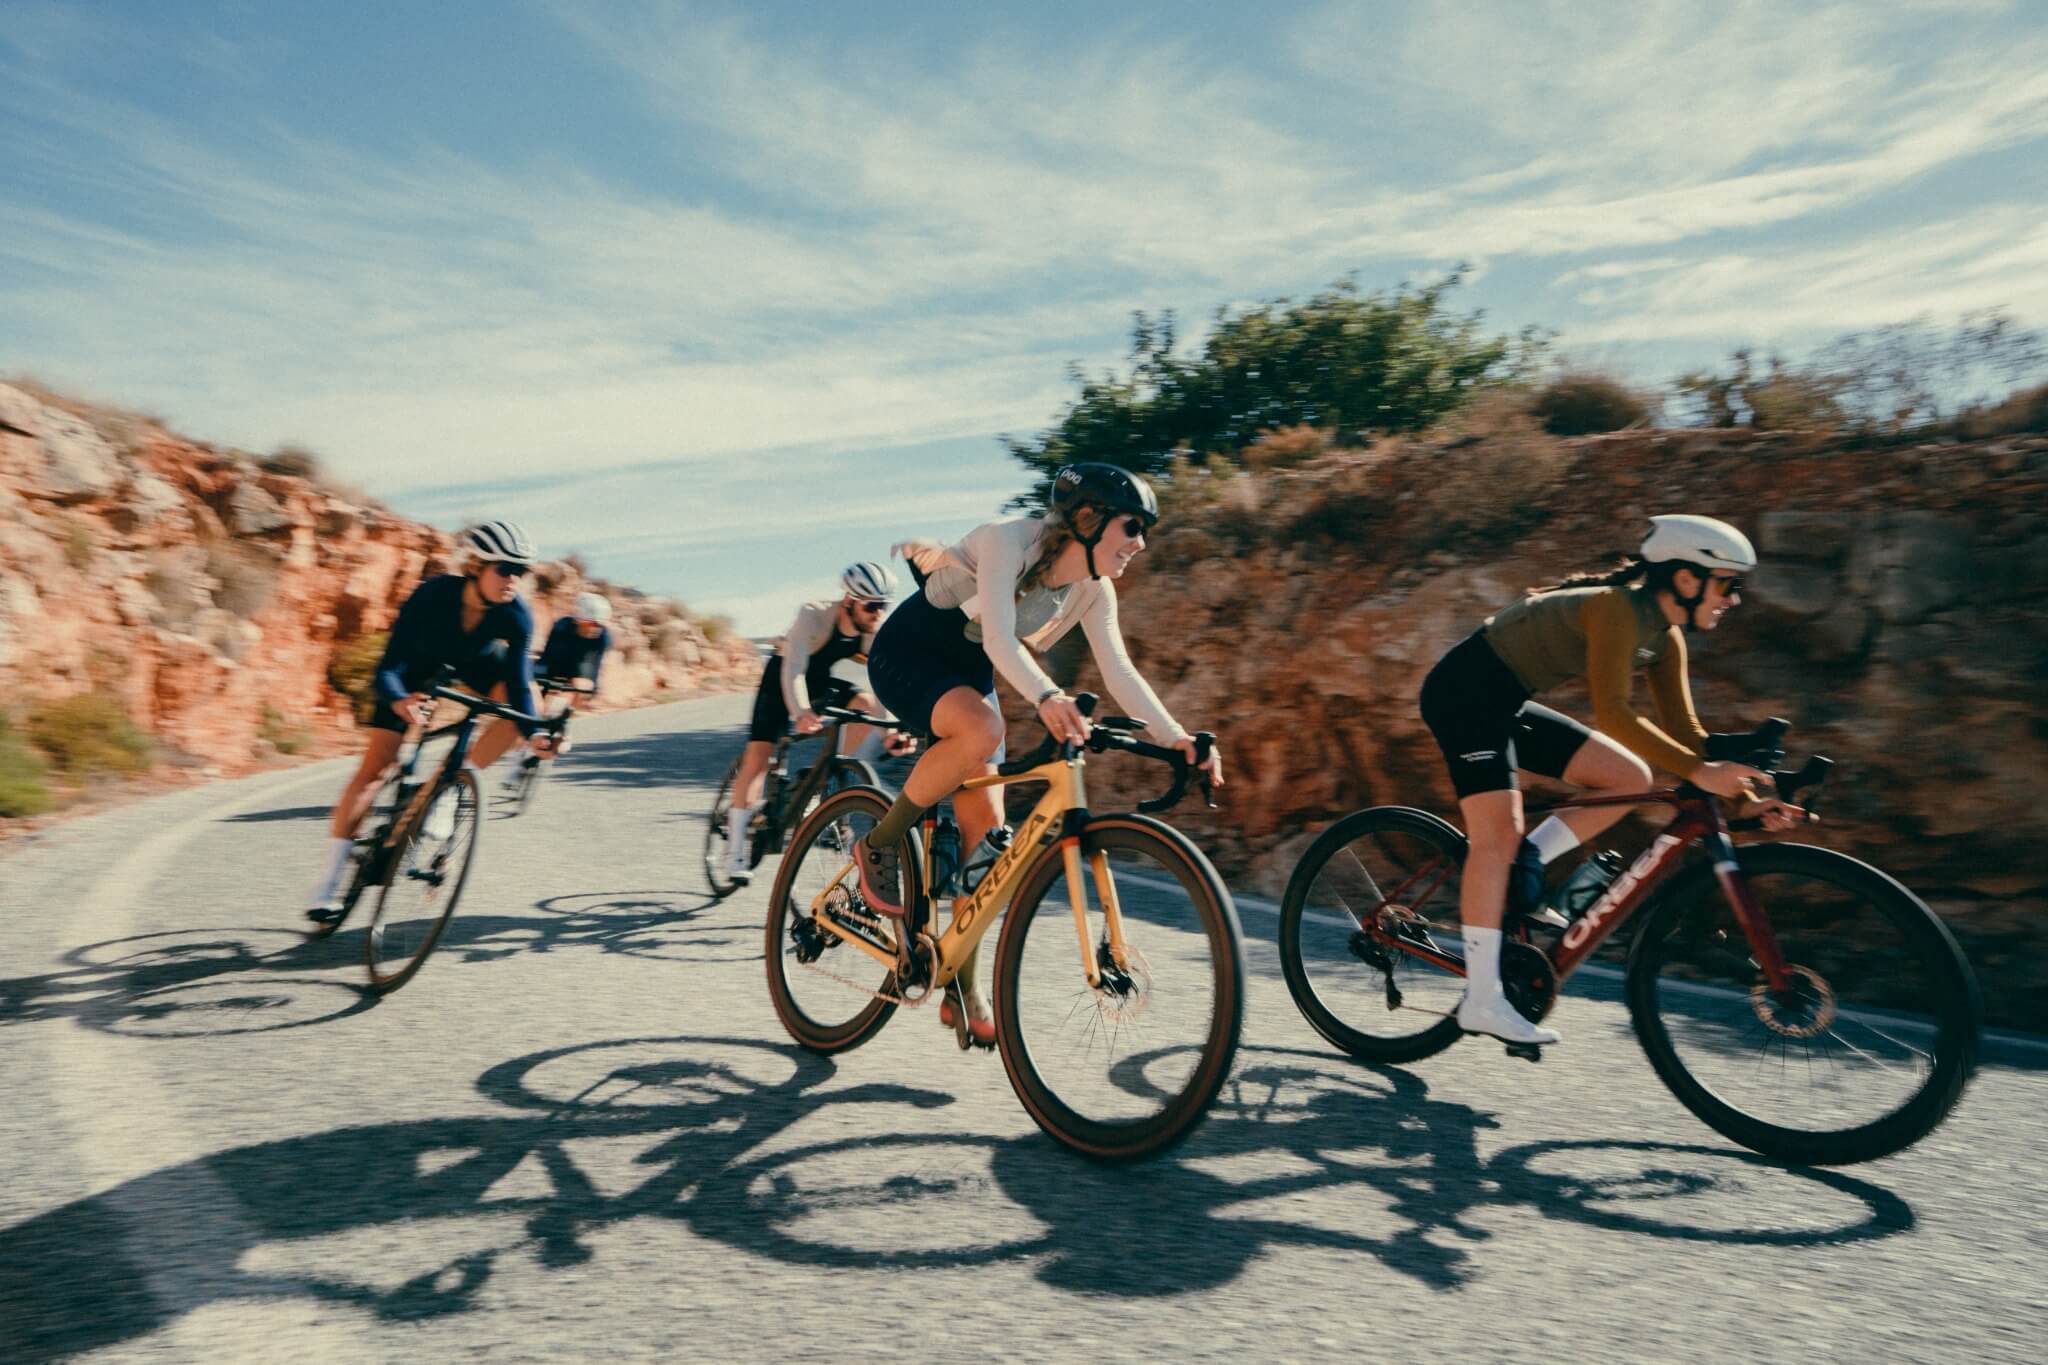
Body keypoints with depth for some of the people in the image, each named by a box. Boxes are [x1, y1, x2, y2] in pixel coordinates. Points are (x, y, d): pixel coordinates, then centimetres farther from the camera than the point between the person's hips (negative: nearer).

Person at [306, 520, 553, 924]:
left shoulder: (516, 615, -31)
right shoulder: (432, 594, -37)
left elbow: (518, 685, -29)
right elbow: (388, 667, -39)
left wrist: (535, 732, -45)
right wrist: (398, 701, -60)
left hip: (474, 661, 2)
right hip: (420, 661, -2)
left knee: (520, 696, -29)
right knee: (373, 767, -7)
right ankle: (329, 882, 3)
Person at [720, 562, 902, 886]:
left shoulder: (876, 631, -23)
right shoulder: (813, 615, -34)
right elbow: (793, 671, -44)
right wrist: (801, 713, -61)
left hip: (822, 680, 4)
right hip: (783, 674, -4)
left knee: (865, 703, -23)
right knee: (757, 756, -13)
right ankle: (736, 851, -4)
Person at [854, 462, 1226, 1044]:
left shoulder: (1093, 591, -7)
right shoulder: (1010, 540, -26)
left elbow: (1120, 672, -12)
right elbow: (1000, 638, -39)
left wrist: (1177, 738, -25)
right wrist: (1047, 698, -56)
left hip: (967, 673, 7)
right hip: (905, 654, -7)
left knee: (986, 831, -2)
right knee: (982, 731, -38)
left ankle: (962, 990, 11)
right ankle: (880, 844, -15)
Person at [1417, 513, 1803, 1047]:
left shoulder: (1665, 638, 6)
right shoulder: (1617, 608, -22)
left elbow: (1683, 731, 6)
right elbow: (1613, 712, -32)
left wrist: (1747, 796, -2)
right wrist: (1697, 772, -36)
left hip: (1507, 703, 10)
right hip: (1464, 690, -10)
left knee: (1630, 778, 5)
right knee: (1498, 834, -17)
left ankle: (1521, 873, 3)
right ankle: (1482, 1000, -13)